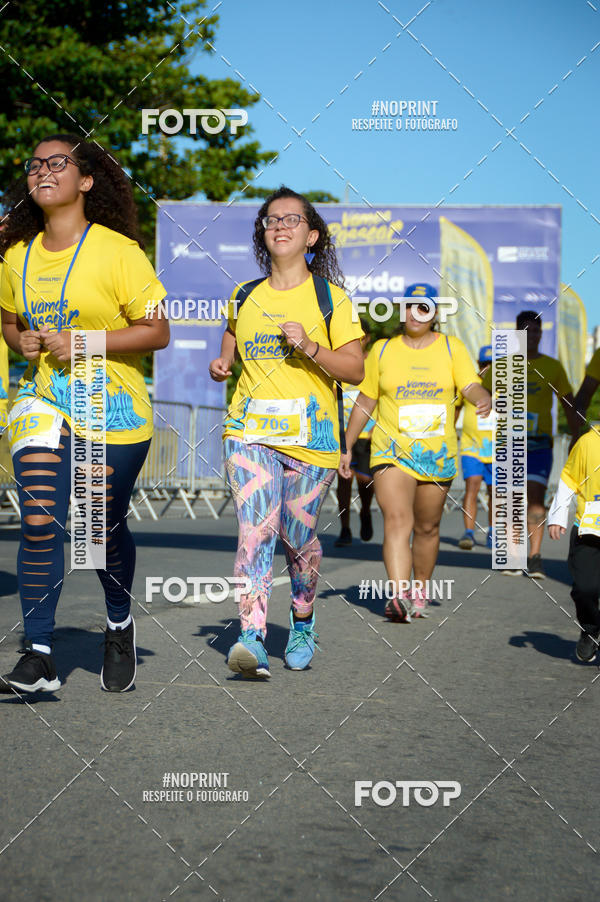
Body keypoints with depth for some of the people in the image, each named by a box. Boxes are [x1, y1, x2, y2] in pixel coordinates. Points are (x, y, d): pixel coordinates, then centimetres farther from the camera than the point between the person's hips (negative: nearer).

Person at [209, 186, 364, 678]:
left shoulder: (330, 297, 3)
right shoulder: (244, 297, 13)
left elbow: (355, 369, -1)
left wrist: (309, 347, -17)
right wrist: (222, 364, 10)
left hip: (311, 435, -1)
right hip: (251, 430, 2)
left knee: (298, 536, 6)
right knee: (256, 529, -16)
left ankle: (302, 627, 32)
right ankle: (252, 640, -25)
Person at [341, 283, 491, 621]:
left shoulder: (452, 348, 5)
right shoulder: (383, 350, 6)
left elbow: (472, 386, -7)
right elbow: (365, 402, 12)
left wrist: (484, 399, -31)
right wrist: (347, 447, 11)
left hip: (438, 453, 1)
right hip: (392, 450, -1)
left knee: (427, 528, 11)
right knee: (397, 522, -18)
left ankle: (420, 591, 29)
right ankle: (400, 597, -29)